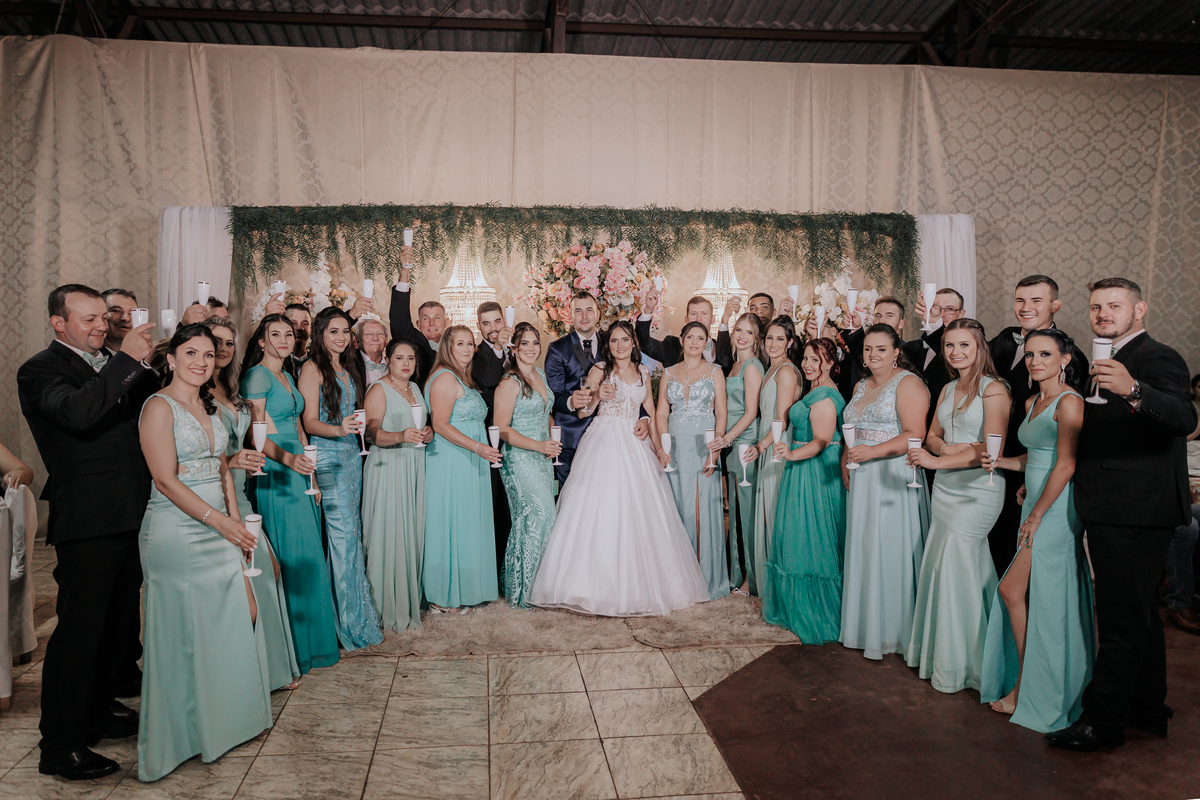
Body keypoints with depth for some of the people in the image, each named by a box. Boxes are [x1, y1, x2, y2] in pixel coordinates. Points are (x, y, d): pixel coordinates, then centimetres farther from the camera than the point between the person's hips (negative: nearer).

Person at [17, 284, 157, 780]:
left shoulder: (112, 366, 14)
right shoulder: (40, 371, -8)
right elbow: (78, 412, -27)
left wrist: (148, 362, -3)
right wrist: (126, 359, -25)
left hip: (129, 516, 8)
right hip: (88, 521, -8)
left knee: (119, 624, 19)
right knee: (79, 630, -1)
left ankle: (98, 713, 36)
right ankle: (59, 747, 11)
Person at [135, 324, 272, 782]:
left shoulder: (209, 408, 15)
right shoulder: (160, 406, -8)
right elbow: (166, 479, -15)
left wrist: (236, 521, 6)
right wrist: (220, 521, -16)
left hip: (218, 527, 7)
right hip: (176, 532, -7)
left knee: (242, 616, 5)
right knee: (185, 632, 2)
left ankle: (228, 717, 23)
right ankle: (186, 731, 19)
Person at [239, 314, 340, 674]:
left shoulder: (288, 377, 17)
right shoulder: (256, 376, -9)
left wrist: (312, 475, 14)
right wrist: (288, 459, -32)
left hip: (299, 472, 8)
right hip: (275, 475, -8)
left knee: (308, 557, 10)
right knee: (290, 558, -5)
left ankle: (311, 639, 19)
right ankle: (292, 648, 5)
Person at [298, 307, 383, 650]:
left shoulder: (349, 368, 16)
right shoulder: (313, 368, -6)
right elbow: (309, 422, -13)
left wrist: (359, 429, 8)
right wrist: (339, 429, -29)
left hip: (352, 455, 7)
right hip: (328, 458, -7)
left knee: (352, 532, 9)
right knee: (344, 533, -7)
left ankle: (357, 614, 17)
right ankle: (353, 621, 1)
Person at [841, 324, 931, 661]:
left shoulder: (907, 383, -8)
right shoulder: (861, 386, 18)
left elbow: (915, 435, -17)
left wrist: (872, 452, -25)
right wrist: (846, 462, 12)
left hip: (894, 478, -7)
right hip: (861, 479, 8)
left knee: (891, 550, -2)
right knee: (863, 549, 10)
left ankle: (892, 629, 10)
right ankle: (866, 624, 21)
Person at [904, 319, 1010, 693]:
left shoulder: (993, 389, -9)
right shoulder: (948, 389, 15)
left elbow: (991, 449, -16)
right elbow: (932, 435, 17)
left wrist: (937, 461, -20)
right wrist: (945, 447, -6)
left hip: (978, 489, -7)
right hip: (945, 487, 7)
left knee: (953, 567, -6)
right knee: (938, 567, 7)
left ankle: (956, 665, 9)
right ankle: (939, 651, 20)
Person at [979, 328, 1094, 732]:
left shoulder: (1069, 402, -12)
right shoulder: (1031, 403, 15)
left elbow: (1065, 465, -17)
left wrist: (1035, 516, -15)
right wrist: (1000, 462, 3)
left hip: (1055, 510, -8)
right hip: (1037, 508, 8)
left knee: (1011, 589, -7)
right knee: (1039, 598, 11)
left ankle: (1026, 690, 6)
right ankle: (1026, 685, 21)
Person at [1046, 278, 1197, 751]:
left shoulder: (1158, 360, -11)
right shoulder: (1109, 364, 18)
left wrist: (1132, 390, -46)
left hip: (1136, 512, -10)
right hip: (1114, 512, 10)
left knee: (1122, 617, -4)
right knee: (1138, 613, 19)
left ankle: (1102, 720, 5)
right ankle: (1148, 709, 32)